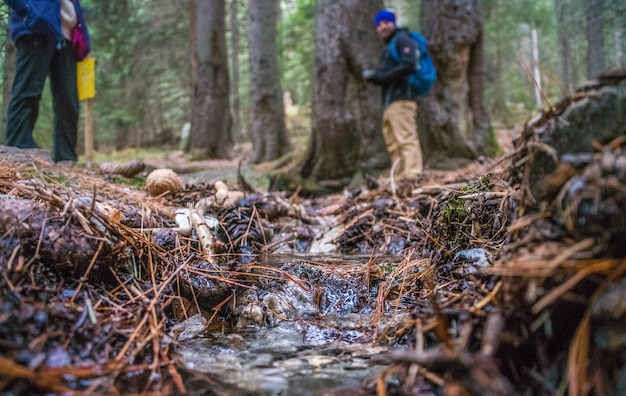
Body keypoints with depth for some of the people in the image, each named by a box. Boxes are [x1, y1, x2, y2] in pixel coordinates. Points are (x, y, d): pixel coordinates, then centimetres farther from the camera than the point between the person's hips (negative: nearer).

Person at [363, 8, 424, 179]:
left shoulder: (402, 39, 0)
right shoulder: (388, 47, 28)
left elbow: (408, 66, -16)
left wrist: (381, 76, -15)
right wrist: (373, 76, 5)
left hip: (401, 99, -10)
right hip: (389, 102, 10)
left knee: (406, 139, -17)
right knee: (393, 144, 8)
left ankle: (412, 175, -23)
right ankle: (399, 178, 10)